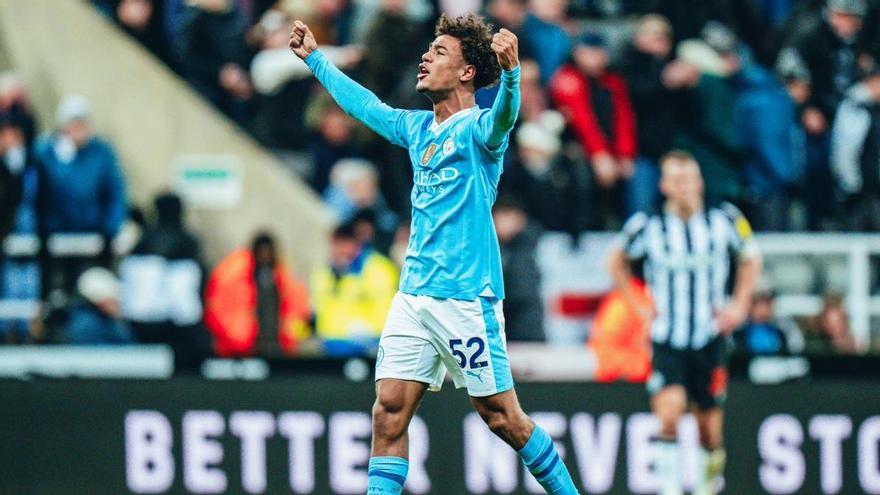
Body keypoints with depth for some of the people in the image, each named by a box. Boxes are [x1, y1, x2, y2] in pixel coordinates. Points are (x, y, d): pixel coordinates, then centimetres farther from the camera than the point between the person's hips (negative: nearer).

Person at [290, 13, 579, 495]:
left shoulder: (476, 129, -8)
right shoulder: (418, 128, 14)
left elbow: (502, 117, -32)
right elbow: (366, 105, 33)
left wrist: (510, 74, -53)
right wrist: (314, 58, 42)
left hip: (465, 298, -7)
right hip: (413, 295, 7)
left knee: (503, 418, -2)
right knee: (389, 413, -1)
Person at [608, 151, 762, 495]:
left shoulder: (724, 221, -4)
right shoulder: (646, 227, -6)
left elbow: (750, 259, 15)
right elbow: (618, 263, 14)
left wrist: (739, 306, 5)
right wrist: (638, 307, 4)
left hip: (711, 339, 1)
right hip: (667, 340, -1)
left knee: (709, 426, 8)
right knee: (669, 411, -24)